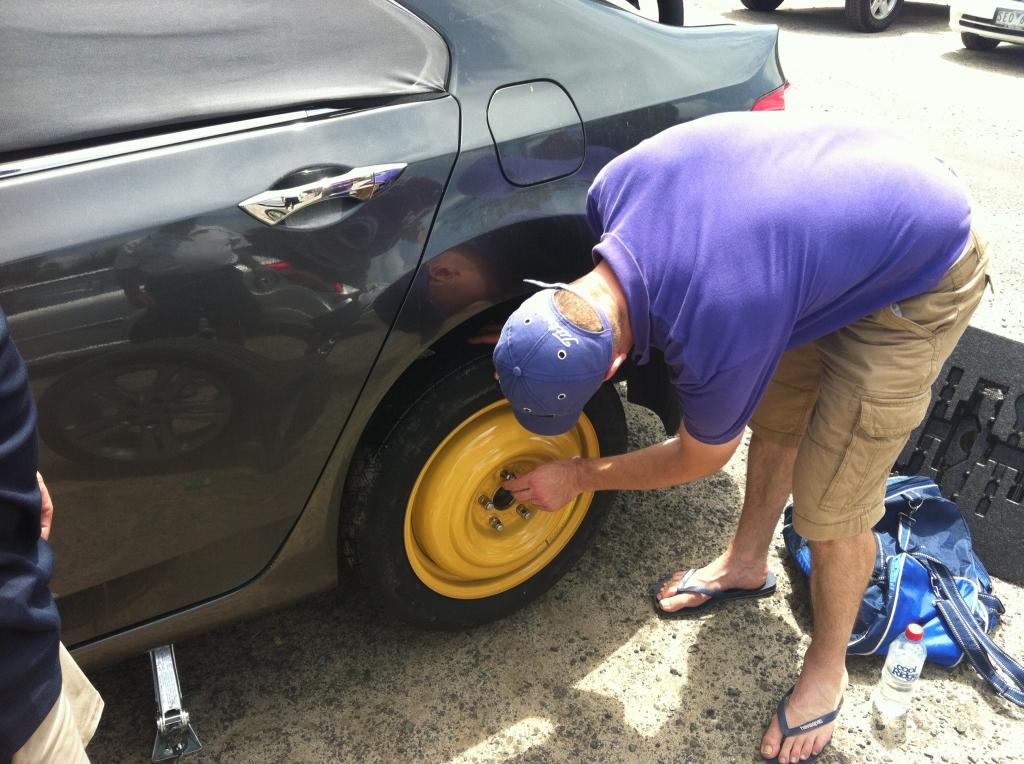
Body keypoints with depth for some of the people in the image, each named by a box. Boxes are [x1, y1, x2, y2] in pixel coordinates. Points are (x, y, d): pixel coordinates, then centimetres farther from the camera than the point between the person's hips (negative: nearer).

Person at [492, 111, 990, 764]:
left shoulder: (720, 336, -38)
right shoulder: (612, 189, -21)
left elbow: (700, 458, -13)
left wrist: (579, 478, -1)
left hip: (923, 281, -8)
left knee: (830, 503, -4)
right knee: (776, 417, 19)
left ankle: (827, 672, 22)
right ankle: (747, 563, 43)